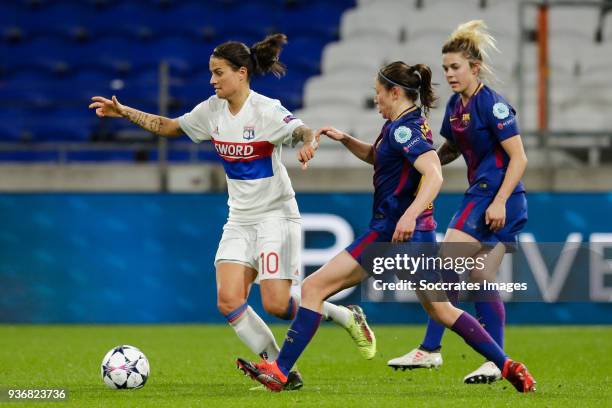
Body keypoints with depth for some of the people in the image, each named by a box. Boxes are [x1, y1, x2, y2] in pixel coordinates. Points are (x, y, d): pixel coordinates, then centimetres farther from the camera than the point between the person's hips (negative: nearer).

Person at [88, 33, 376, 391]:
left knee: (277, 304, -13)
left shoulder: (266, 110, -16)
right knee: (229, 301, -11)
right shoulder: (212, 110, 3)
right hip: (240, 220, 6)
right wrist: (123, 112, 7)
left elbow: (303, 131, -31)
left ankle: (347, 317, 14)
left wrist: (309, 143, -55)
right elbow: (169, 127, 16)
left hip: (275, 216, -6)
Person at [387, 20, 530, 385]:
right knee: (481, 280, 5)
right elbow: (450, 150, 27)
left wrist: (499, 201, -22)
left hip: (498, 199, -9)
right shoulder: (455, 106, 12)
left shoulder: (493, 105, -14)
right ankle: (497, 363, 5)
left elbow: (518, 158, -16)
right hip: (480, 197, 9)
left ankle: (430, 350, -11)